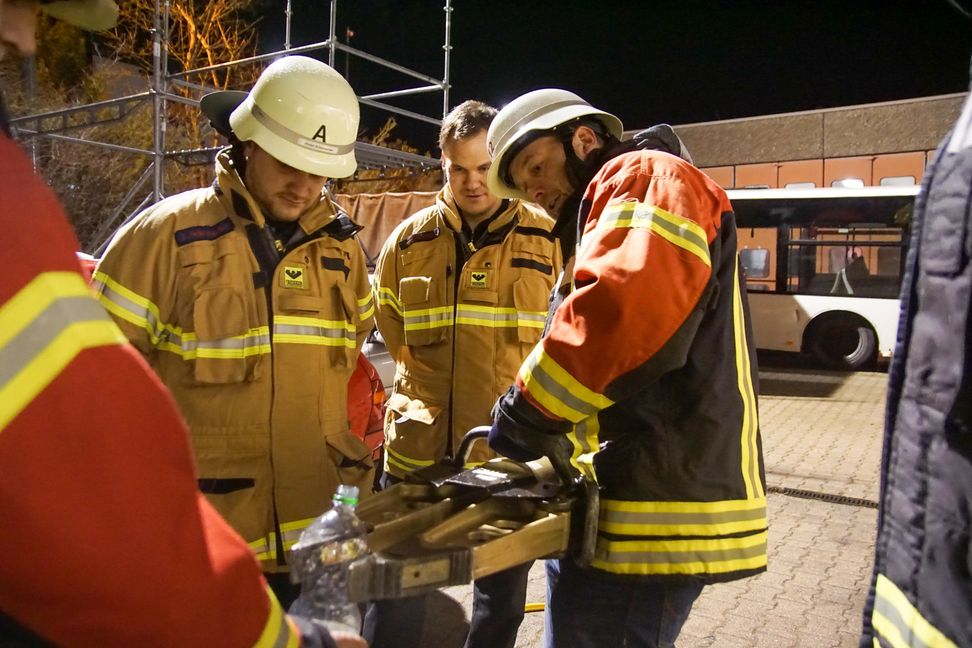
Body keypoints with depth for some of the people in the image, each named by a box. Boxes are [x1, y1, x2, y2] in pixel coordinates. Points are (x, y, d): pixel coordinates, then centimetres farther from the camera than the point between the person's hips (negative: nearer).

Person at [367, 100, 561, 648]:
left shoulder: (549, 239, -3)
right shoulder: (409, 241, 4)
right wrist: (425, 393, 9)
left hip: (512, 453, -1)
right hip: (418, 451, 2)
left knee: (502, 598, 17)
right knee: (398, 594, 12)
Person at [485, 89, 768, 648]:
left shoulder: (642, 177, -5)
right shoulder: (608, 217, 27)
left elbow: (623, 306, -26)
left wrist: (524, 418, -15)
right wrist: (559, 441, 7)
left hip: (656, 507, -10)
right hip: (655, 496, 10)